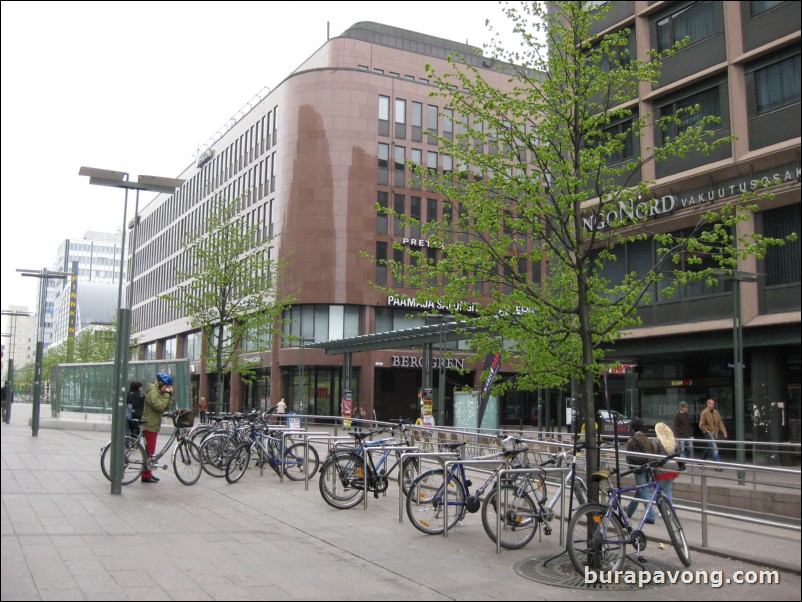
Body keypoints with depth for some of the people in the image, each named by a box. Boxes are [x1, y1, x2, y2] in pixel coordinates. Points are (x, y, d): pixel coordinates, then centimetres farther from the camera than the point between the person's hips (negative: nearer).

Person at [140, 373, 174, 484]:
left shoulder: (159, 392, 17)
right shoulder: (153, 393, -15)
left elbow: (166, 407, 12)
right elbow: (160, 406, -25)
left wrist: (169, 395, 2)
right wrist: (167, 394, -19)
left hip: (154, 425, 10)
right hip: (149, 425, -10)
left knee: (150, 451, 15)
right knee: (149, 451, -7)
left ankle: (148, 472, 23)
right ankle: (145, 476, -3)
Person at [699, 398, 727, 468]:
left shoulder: (716, 412, 8)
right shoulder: (704, 413, -9)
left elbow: (720, 423, 9)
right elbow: (701, 425, -7)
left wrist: (724, 432, 0)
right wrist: (707, 431, -13)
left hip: (715, 433, 6)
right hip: (709, 433, -6)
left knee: (710, 448, 16)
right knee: (714, 448, -15)